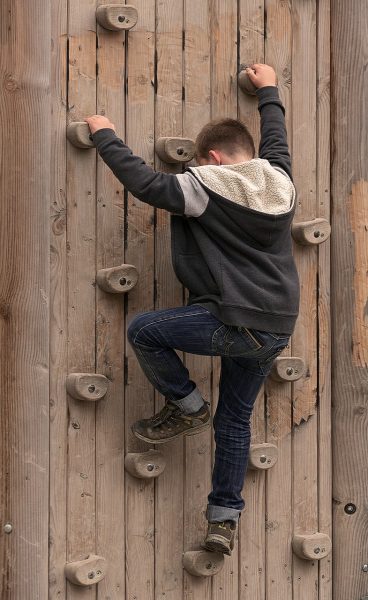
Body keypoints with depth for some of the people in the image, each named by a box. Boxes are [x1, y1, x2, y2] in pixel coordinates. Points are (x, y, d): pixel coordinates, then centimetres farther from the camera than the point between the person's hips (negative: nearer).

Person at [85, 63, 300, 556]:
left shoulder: (207, 186, -10)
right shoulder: (280, 182, 9)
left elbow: (143, 181, -10)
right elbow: (276, 137, 29)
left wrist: (104, 135, 4)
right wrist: (268, 90, 46)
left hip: (234, 322, -8)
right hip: (277, 329, 8)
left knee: (143, 331, 7)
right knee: (235, 421, 16)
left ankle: (187, 408, 16)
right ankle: (225, 519, 16)